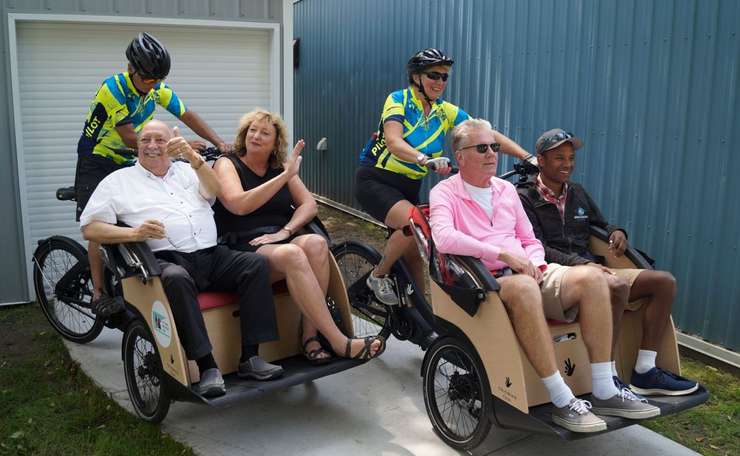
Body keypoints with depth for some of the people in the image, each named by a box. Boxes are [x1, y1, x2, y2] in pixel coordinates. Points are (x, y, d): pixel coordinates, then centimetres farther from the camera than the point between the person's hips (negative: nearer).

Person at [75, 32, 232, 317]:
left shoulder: (158, 88, -9)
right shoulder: (112, 88, -26)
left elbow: (188, 116, -4)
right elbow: (130, 138, -30)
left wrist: (221, 144, -16)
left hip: (126, 161, 6)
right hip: (96, 162, -6)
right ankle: (99, 293, -6)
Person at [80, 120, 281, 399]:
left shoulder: (187, 171, 25)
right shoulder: (118, 181, 17)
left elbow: (214, 191, 4)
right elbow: (90, 229, 7)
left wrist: (192, 156, -13)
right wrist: (135, 233, -11)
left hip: (212, 256, 4)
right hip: (167, 260, -4)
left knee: (256, 264, -21)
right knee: (176, 279, -38)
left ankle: (249, 358, -21)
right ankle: (207, 367, -32)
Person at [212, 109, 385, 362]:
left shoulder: (281, 167, 19)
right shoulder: (227, 164, 5)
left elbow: (309, 205, 9)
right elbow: (238, 205, -15)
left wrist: (285, 231, -11)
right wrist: (285, 176, -18)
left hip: (280, 241, 5)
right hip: (244, 247, -4)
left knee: (316, 243, -29)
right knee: (293, 255, -35)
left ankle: (310, 335, -25)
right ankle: (339, 342, -34)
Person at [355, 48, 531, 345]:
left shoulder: (446, 112, 2)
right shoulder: (398, 100, -12)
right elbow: (393, 142, -29)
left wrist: (529, 157, -14)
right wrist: (426, 159, -47)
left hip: (409, 187, 6)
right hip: (375, 180, -6)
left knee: (414, 250, 6)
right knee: (414, 224, -30)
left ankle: (417, 313, 23)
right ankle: (379, 276, -8)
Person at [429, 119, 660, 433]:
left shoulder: (506, 190, 20)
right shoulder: (444, 193, 1)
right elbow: (444, 239, -20)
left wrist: (533, 264, 0)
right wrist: (504, 254, -22)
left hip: (527, 275, 6)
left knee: (590, 277, -20)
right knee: (523, 288, -40)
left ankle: (604, 393, -18)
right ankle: (562, 401, -33)